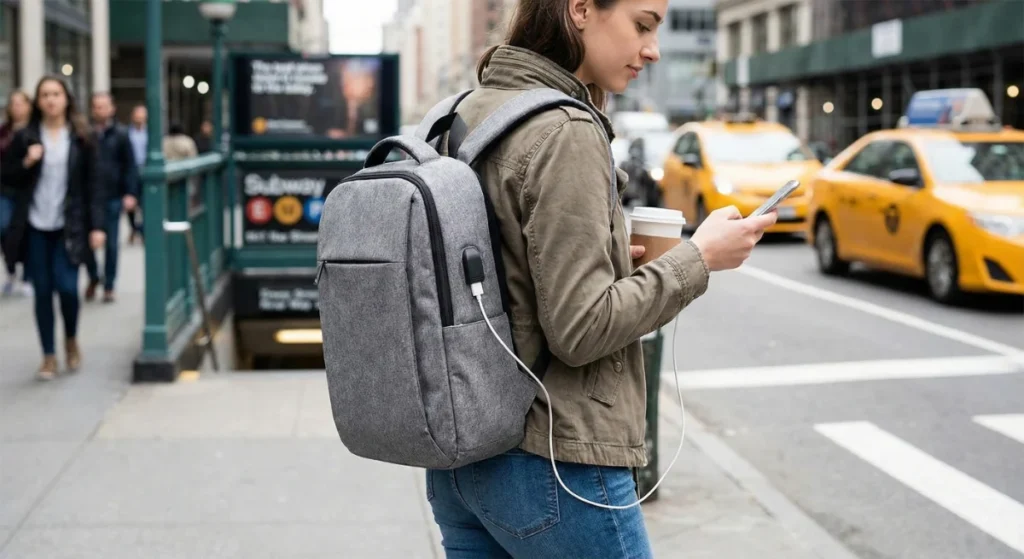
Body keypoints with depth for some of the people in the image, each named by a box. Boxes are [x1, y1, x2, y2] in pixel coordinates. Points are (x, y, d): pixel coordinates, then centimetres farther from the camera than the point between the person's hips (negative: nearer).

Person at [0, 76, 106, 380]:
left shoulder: (81, 138, 1)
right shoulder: (25, 136, 2)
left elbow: (93, 184, 0)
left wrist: (97, 225, -6)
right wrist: (26, 163, -13)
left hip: (68, 227, -1)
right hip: (35, 226, 1)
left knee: (67, 286, -9)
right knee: (42, 291, 4)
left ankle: (71, 340, 20)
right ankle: (49, 355, 15)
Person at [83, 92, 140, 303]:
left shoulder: (120, 135, 1)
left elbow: (130, 166, -1)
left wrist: (131, 193, -9)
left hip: (113, 198, -1)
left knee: (111, 243, 5)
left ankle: (109, 286, 17)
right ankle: (93, 277, 28)